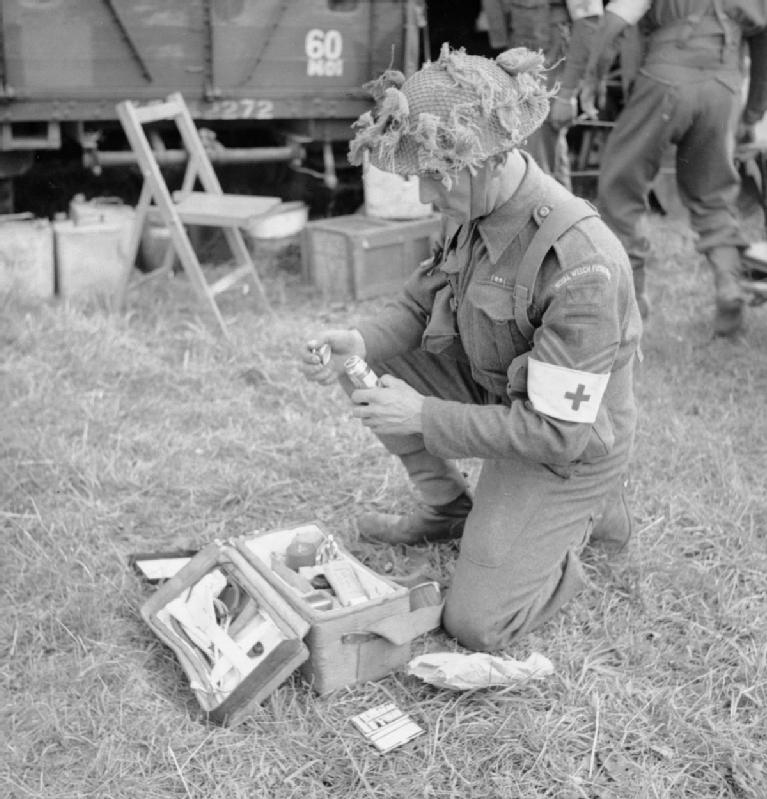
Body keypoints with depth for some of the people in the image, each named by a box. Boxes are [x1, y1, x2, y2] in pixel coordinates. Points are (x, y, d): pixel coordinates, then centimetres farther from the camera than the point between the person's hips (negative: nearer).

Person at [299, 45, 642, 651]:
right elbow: (424, 299, 4)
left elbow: (556, 432, -31)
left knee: (476, 626, -9)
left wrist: (423, 416, -28)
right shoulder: (479, 207, -10)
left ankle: (586, 514, 15)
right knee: (379, 365, -6)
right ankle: (450, 510, 14)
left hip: (567, 451, -7)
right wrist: (360, 341, -17)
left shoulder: (584, 267, -35)